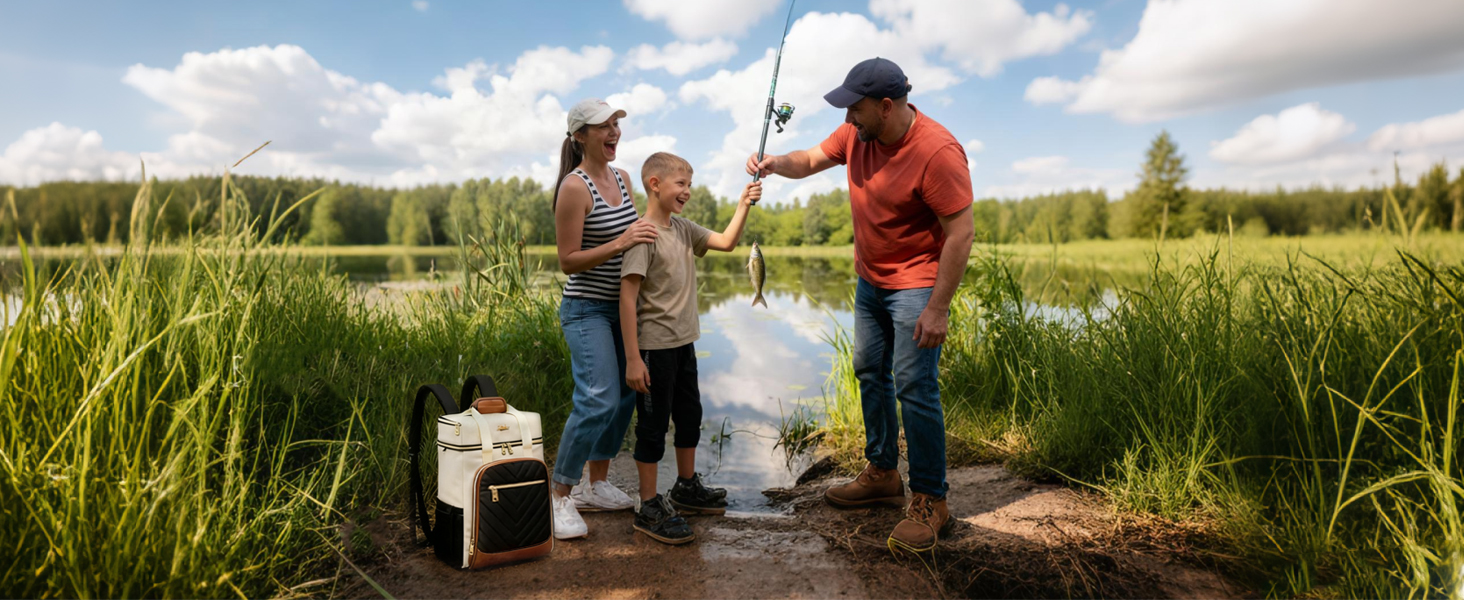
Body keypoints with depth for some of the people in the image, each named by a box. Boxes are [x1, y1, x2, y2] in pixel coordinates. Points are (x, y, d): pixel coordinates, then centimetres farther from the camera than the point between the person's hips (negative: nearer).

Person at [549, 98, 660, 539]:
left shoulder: (622, 178, 10)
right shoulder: (574, 187, -14)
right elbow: (568, 261, -16)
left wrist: (649, 234, 4)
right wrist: (619, 244, -25)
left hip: (622, 306, 8)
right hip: (587, 309, -8)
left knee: (625, 396, 12)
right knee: (598, 400, -16)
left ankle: (596, 486, 27)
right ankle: (561, 498, 0)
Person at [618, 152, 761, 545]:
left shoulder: (683, 229, 8)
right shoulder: (643, 235, -16)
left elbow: (726, 242, 12)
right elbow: (628, 296, -19)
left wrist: (743, 206, -3)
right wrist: (633, 358, -22)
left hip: (684, 342, 9)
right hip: (655, 347, -9)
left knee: (690, 415, 19)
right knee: (653, 424, 2)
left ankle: (687, 486, 38)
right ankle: (649, 508, 14)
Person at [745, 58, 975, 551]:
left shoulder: (937, 152, -25)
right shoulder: (857, 132, -3)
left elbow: (961, 233, -24)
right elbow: (812, 160, 12)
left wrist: (937, 309, -25)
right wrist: (776, 164, -11)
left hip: (916, 285, -8)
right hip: (870, 279, 8)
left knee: (914, 387, -9)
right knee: (870, 372, 15)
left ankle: (931, 502, 4)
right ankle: (882, 475, 31)